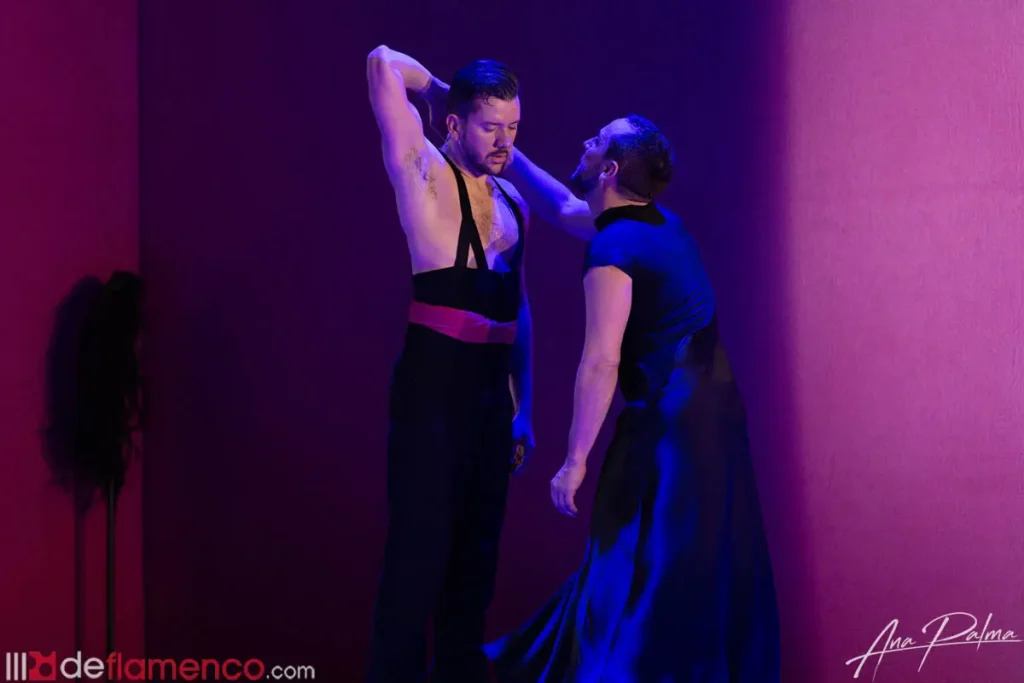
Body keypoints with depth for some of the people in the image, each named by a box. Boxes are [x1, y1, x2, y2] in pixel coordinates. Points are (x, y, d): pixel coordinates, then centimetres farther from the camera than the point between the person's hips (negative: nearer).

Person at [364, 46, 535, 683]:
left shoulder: (513, 201, 15)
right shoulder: (425, 174, -4)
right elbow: (384, 64, -11)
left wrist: (523, 408, 16)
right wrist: (447, 92, 7)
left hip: (492, 388, 7)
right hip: (433, 385, -7)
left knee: (478, 546, 13)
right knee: (420, 542, -5)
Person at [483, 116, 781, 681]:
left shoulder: (614, 247, -14)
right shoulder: (661, 224, 13)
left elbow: (601, 363, -20)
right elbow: (563, 210, 30)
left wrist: (575, 460, -16)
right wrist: (506, 157, 29)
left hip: (668, 426, -9)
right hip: (710, 413, 9)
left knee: (635, 576, -2)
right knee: (703, 575, 13)